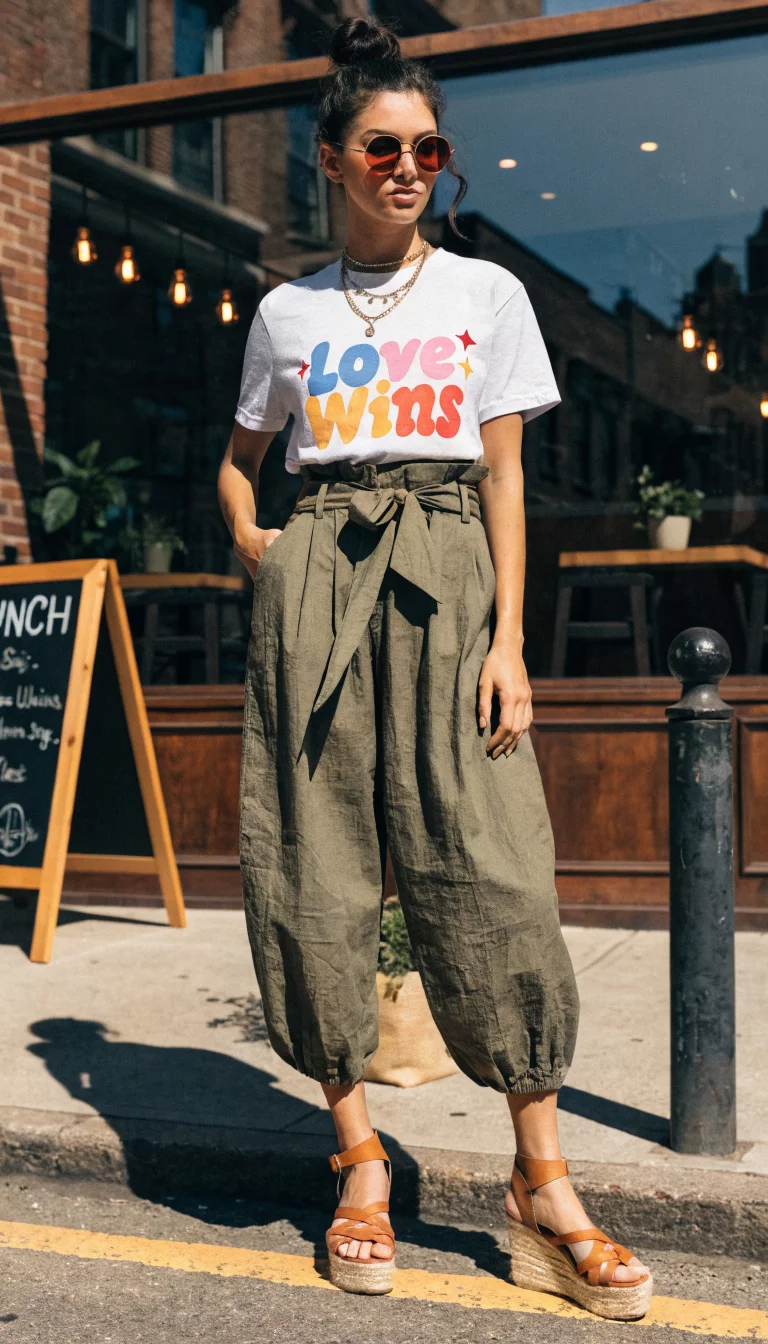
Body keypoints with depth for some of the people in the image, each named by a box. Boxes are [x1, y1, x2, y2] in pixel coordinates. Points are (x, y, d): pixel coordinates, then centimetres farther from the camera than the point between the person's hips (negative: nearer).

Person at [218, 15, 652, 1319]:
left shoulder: (487, 295, 10)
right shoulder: (288, 312, 13)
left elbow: (504, 480, 5)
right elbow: (238, 459, 26)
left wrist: (509, 637, -5)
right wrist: (250, 543, 5)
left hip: (444, 576, -2)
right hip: (316, 576, 2)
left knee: (488, 870, -9)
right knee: (315, 862, -3)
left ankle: (541, 1187, -2)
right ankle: (359, 1152, 11)